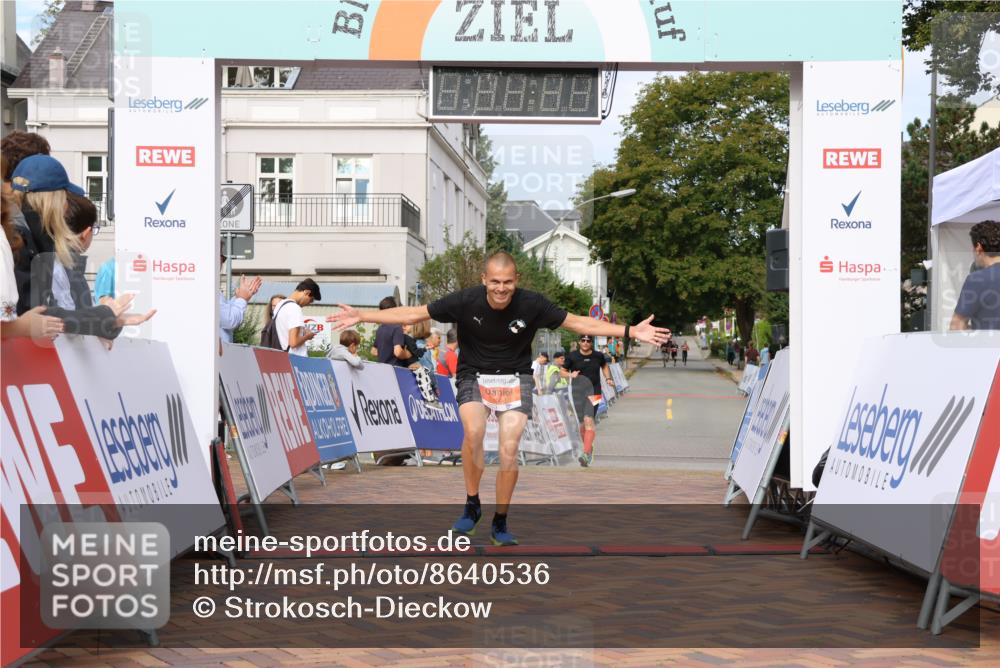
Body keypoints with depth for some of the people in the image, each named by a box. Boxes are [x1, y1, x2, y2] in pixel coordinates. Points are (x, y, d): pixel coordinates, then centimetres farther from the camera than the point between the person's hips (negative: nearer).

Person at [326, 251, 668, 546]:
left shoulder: (531, 304, -15)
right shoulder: (466, 301, -17)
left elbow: (578, 323, -5)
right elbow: (413, 313, -9)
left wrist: (631, 331, -10)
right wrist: (361, 316, -15)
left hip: (514, 378, 1)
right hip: (474, 376, -1)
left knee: (509, 449, -13)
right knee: (473, 430, -29)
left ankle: (500, 523, 8)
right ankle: (472, 506, -8)